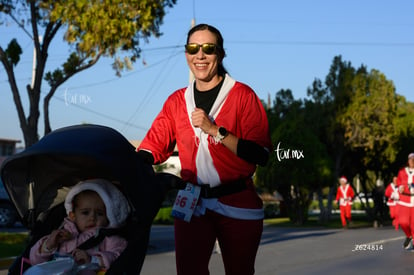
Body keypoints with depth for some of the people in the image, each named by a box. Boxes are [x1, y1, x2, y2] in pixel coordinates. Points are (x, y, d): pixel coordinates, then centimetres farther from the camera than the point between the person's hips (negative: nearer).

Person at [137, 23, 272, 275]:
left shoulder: (242, 95, -4)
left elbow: (261, 155, -13)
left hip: (238, 205, -2)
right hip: (192, 204, 2)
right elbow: (154, 144, 3)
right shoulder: (177, 101, 9)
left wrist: (214, 130, -19)